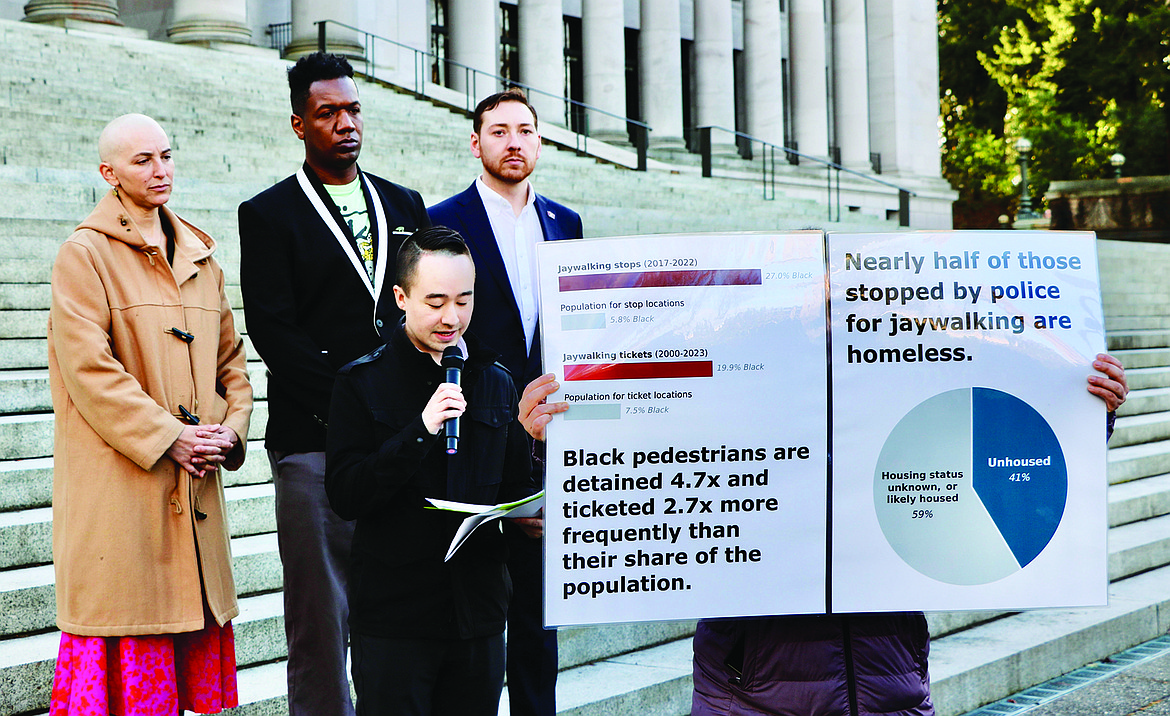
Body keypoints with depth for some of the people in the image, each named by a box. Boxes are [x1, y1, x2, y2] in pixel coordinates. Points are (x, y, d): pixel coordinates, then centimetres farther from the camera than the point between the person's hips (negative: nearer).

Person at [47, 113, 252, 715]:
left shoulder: (200, 256, 16)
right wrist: (168, 437, -15)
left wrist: (231, 428, 1)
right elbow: (88, 368, -13)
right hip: (119, 480, -6)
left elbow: (230, 357, 18)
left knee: (193, 633, 8)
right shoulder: (84, 254, -4)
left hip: (195, 484, 6)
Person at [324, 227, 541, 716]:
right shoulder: (362, 382, -3)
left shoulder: (495, 382, 10)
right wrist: (419, 432, -21)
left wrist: (531, 515, -5)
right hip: (393, 615, -3)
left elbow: (517, 484, 18)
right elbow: (344, 496, -11)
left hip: (478, 613, 4)